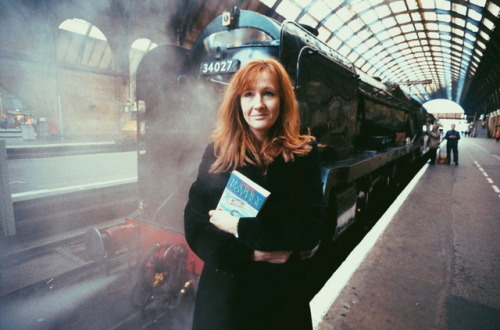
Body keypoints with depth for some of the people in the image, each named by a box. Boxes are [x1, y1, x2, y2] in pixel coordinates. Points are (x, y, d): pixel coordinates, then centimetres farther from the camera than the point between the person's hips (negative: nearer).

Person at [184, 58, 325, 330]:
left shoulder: (304, 154, -7)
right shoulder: (216, 154, -6)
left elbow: (311, 229, -12)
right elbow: (194, 225, -7)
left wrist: (240, 227, -17)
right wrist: (248, 253, -18)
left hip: (284, 291, 0)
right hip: (224, 290, 1)